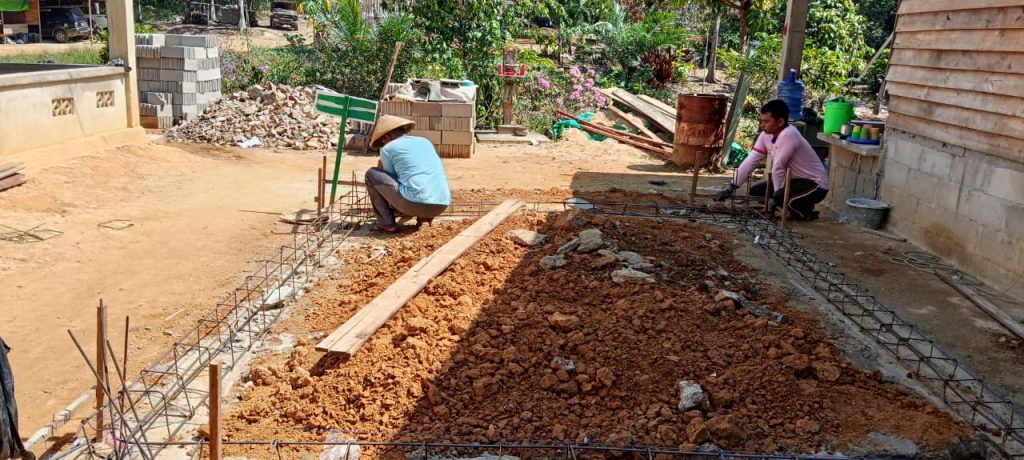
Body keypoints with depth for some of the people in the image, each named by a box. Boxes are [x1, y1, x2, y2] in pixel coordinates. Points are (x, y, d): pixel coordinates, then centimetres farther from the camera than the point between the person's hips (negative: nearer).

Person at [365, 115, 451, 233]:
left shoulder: (388, 148, 8)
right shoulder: (425, 142, 25)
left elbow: (391, 180, 18)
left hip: (415, 203, -6)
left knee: (371, 174, 14)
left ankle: (386, 223, 11)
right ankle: (425, 215, 16)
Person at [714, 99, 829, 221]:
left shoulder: (788, 135, -30)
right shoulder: (766, 135, -4)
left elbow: (777, 168, -26)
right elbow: (751, 161, -6)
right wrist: (730, 187, -11)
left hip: (815, 183, -9)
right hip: (794, 180, 9)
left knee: (780, 197, -34)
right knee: (755, 190, 5)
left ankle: (806, 211, -3)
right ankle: (795, 208, 11)